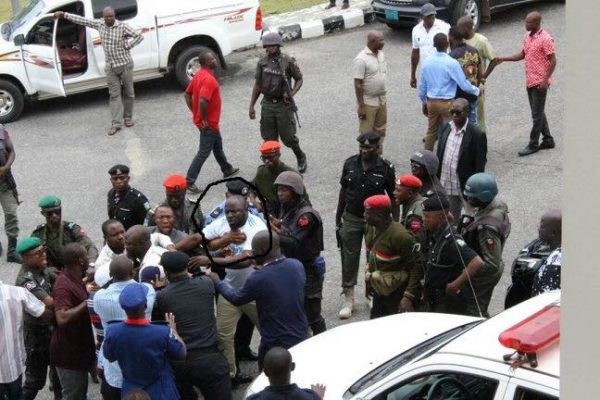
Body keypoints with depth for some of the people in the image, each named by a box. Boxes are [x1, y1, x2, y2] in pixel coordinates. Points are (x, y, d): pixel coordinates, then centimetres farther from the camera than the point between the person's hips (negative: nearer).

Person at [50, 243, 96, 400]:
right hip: (68, 352, -10)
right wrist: (87, 303, -28)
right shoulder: (63, 285, -25)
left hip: (78, 348, 10)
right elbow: (62, 318, -36)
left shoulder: (75, 280, 6)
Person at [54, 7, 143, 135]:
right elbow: (82, 20, 7)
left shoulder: (123, 26, -13)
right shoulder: (99, 24, 0)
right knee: (114, 94, 1)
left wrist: (127, 46, -15)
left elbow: (140, 36, -13)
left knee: (128, 93, 8)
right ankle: (116, 123, -1)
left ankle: (128, 117, 25)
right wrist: (64, 15, 9)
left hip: (125, 65, -3)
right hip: (110, 67, 3)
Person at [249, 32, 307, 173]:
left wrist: (292, 93, -15)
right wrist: (251, 106, 9)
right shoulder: (262, 62, 4)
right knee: (269, 139, 6)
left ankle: (301, 158, 29)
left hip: (283, 104, -3)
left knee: (288, 137, 2)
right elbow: (257, 85, 11)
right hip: (267, 105, 3)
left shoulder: (288, 61, -6)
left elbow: (299, 79, 3)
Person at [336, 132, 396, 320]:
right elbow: (344, 190, 7)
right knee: (349, 257, 4)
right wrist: (338, 218, 9)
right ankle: (348, 300, 13)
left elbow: (393, 197, -3)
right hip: (352, 219, 2)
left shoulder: (386, 168, -10)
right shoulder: (350, 164, -3)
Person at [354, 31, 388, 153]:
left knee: (380, 131, 16)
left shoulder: (381, 54, 4)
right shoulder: (361, 59, -20)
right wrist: (361, 106, -20)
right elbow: (358, 84, -19)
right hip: (368, 102, -8)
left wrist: (383, 96, 18)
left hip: (381, 100, 8)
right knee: (366, 133, 1)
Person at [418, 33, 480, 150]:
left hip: (431, 101, 5)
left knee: (431, 131, 17)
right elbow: (464, 84, -11)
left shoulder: (427, 62, -2)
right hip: (446, 103, -5)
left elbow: (422, 85, 7)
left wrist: (424, 103, 20)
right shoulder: (451, 63, -18)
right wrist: (476, 91, 7)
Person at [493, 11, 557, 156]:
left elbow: (553, 61, -16)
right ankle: (548, 140, 25)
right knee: (538, 113, 15)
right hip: (530, 81, 9)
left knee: (537, 114, -1)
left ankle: (533, 145, 5)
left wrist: (545, 80, -21)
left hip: (540, 83, -9)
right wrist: (503, 59, 7)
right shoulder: (527, 37, 8)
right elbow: (522, 55, 18)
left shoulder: (545, 39, -17)